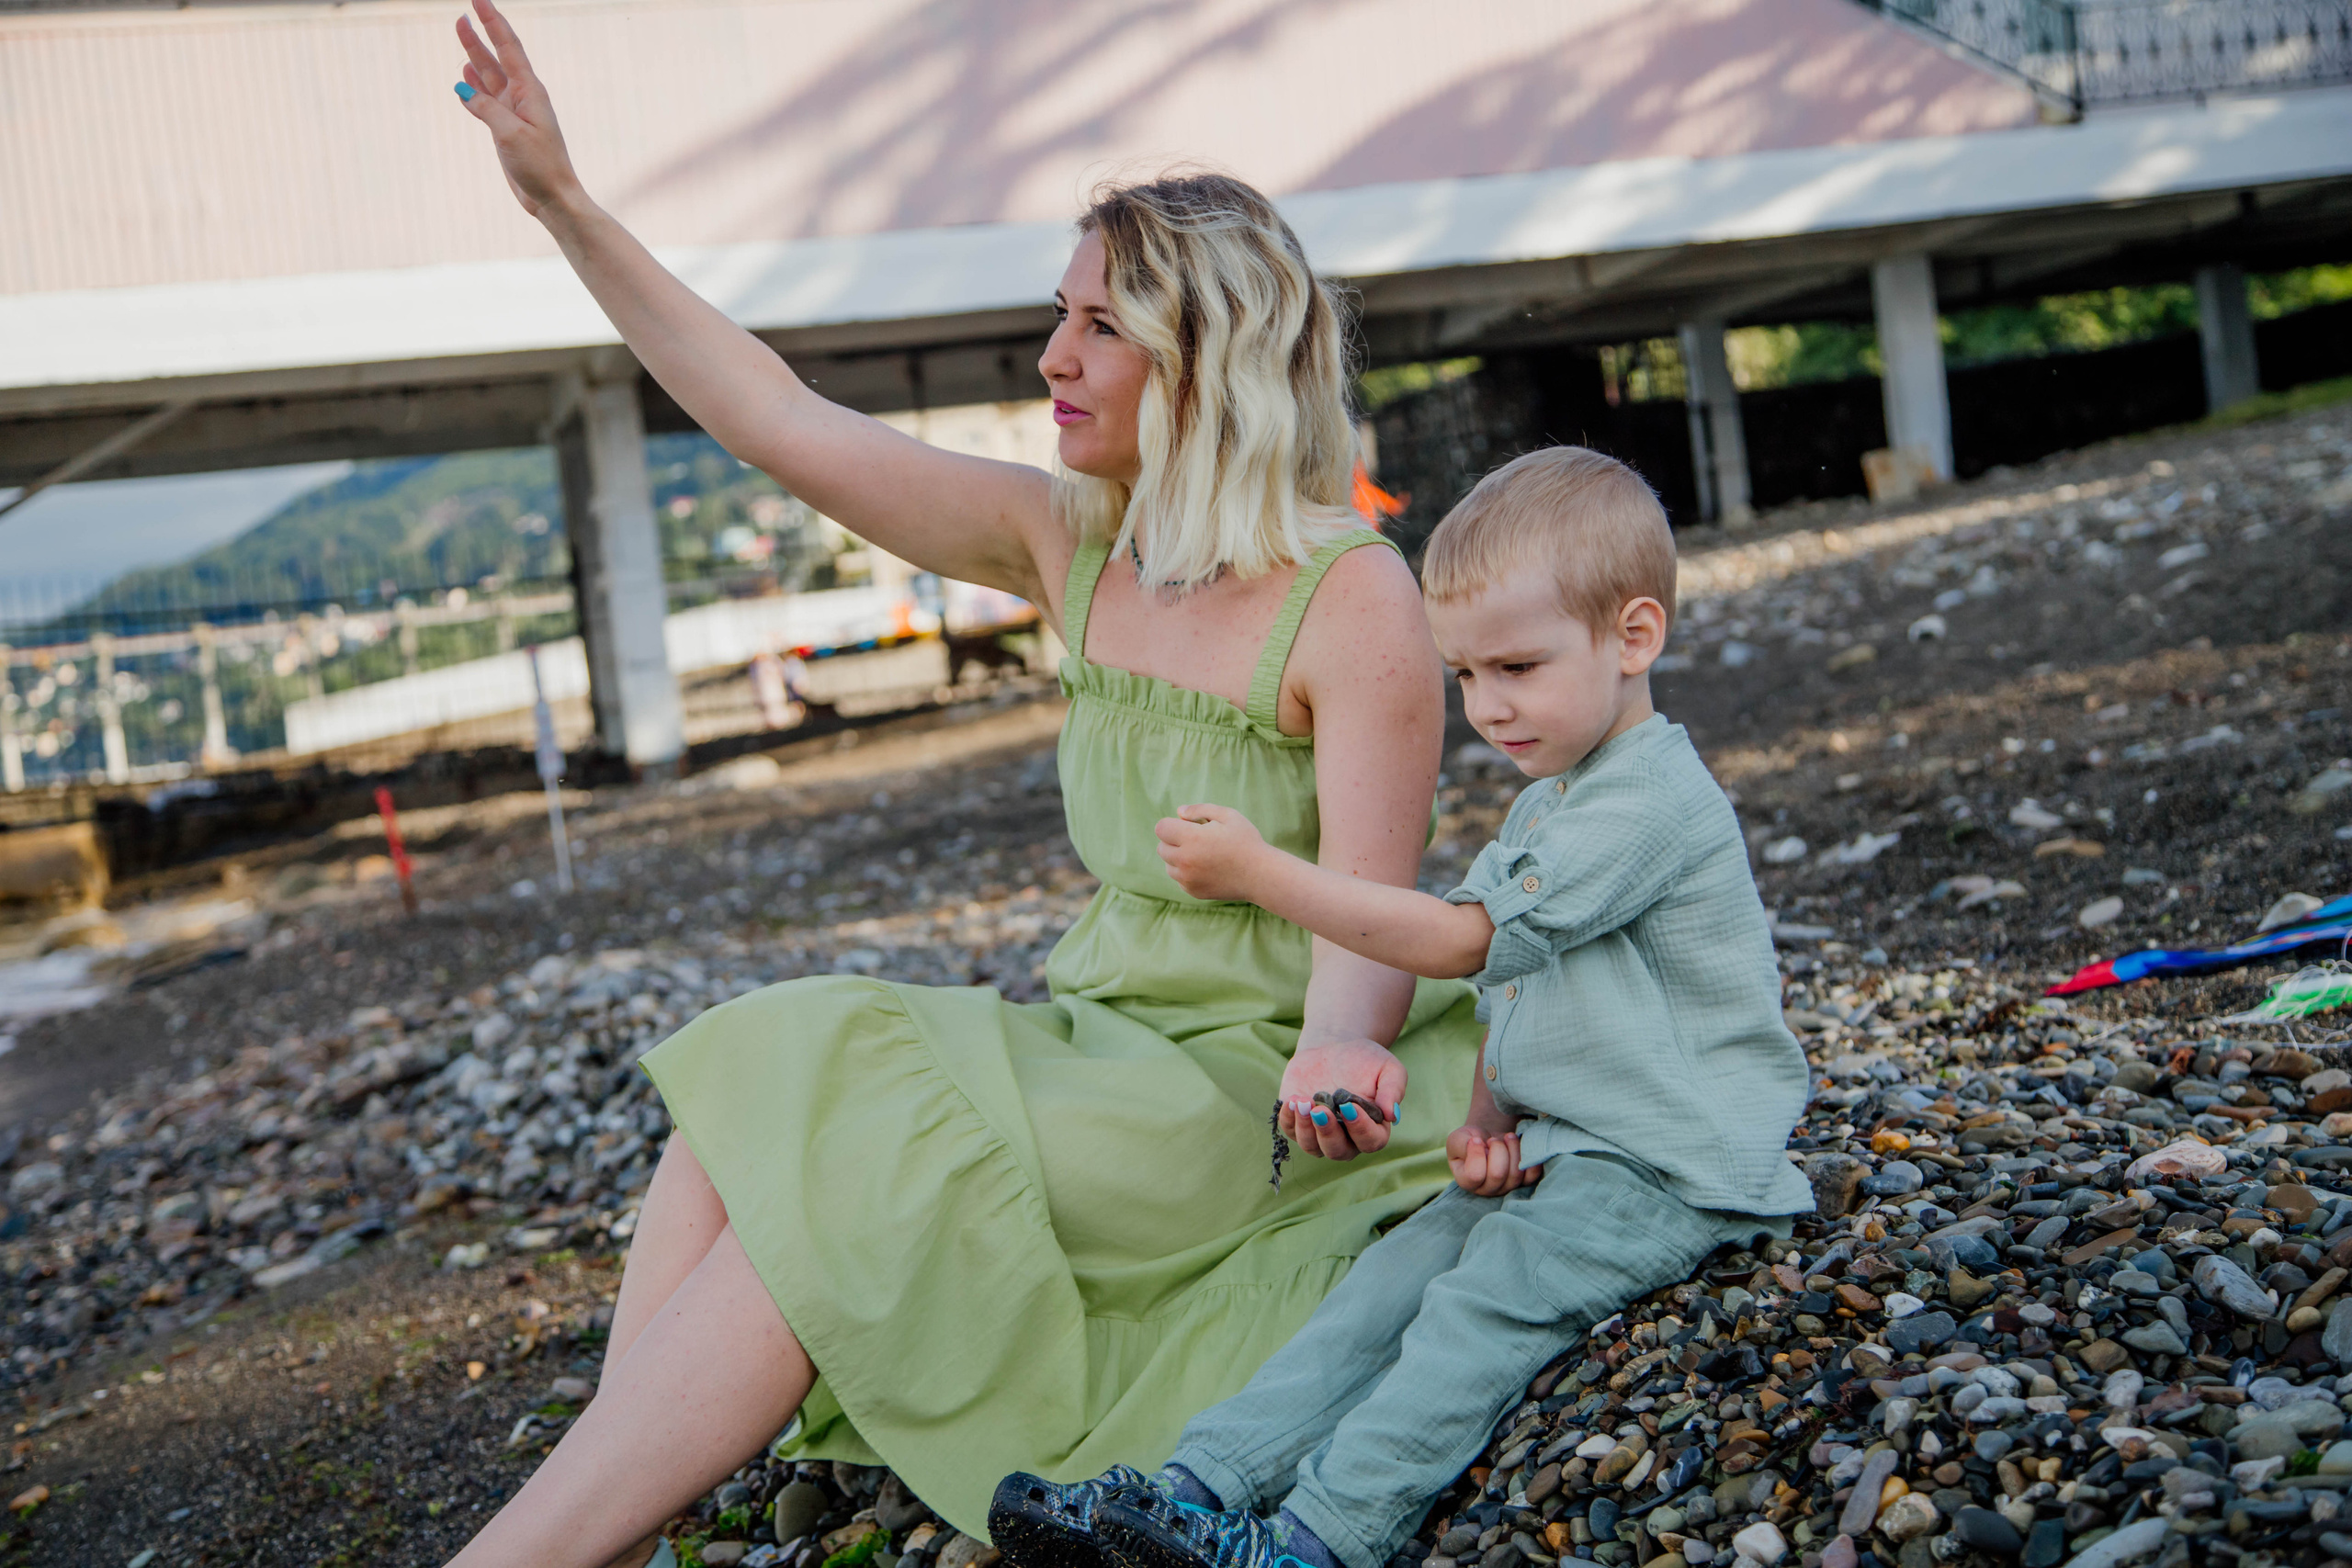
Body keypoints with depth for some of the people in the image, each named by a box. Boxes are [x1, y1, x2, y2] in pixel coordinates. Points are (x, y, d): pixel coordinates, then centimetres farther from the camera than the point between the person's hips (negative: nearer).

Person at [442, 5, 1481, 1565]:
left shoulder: (1357, 601, -13)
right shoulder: (1069, 542, 5)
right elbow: (782, 421, 4)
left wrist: (1332, 1056, -38)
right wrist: (563, 199, 3)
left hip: (1258, 1085, -6)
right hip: (1099, 1037, 6)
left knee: (852, 1179, -25)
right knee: (748, 1103, -18)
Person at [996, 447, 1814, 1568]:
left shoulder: (1651, 801, -18)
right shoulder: (1546, 801, 16)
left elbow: (1461, 939, -21)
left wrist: (1260, 873, -20)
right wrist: (1486, 1118, 3)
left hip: (1668, 1175, -8)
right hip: (1554, 1147, 8)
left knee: (1484, 1299, -26)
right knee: (1395, 1273, -8)